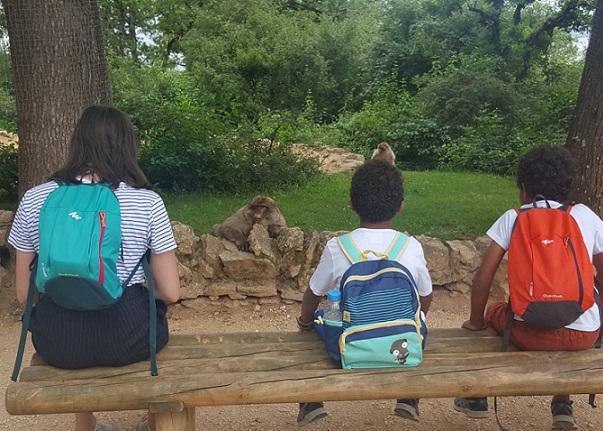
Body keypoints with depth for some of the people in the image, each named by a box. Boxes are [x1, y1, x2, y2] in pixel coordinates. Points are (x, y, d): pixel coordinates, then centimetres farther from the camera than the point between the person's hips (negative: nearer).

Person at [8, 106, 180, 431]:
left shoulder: (34, 200, -3)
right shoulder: (147, 202, -10)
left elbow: (23, 294, 1)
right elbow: (171, 293, -7)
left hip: (56, 346, 2)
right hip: (128, 342, -2)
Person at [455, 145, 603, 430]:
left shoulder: (513, 218, 0)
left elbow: (483, 276, -2)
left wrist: (476, 321, 12)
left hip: (531, 334, -2)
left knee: (495, 311, 31)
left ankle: (477, 397, 39)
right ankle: (562, 404, 38)